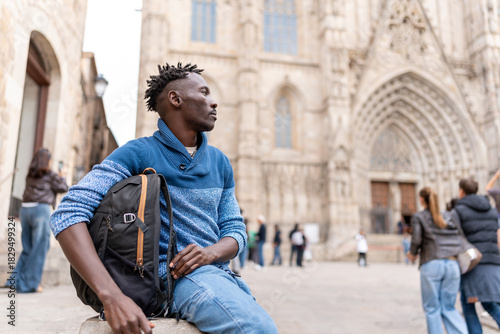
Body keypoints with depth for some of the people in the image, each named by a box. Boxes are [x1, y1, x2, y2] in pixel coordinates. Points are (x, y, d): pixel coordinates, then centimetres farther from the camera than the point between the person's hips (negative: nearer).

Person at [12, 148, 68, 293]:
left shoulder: (30, 175, 14)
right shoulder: (50, 175, -2)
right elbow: (63, 188, 5)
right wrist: (61, 177, 22)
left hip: (25, 209, 6)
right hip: (41, 209, -6)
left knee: (27, 248, 14)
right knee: (39, 249, 0)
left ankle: (17, 280, 13)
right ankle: (29, 284, 3)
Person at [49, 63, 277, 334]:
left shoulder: (220, 162, 15)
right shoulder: (139, 153, -4)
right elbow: (68, 214, -15)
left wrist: (211, 253, -11)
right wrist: (112, 296, -27)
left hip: (220, 274, 7)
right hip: (174, 275, -7)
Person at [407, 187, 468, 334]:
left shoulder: (418, 217, 4)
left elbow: (416, 239, -7)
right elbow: (459, 240, 9)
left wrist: (413, 253, 10)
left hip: (431, 265, -4)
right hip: (452, 265, 4)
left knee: (432, 309, 7)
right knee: (449, 308, 13)